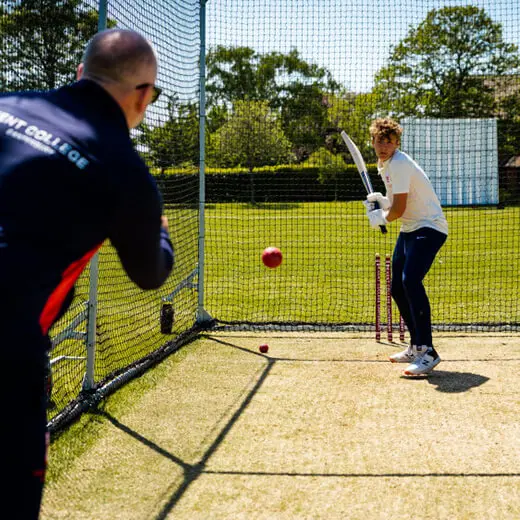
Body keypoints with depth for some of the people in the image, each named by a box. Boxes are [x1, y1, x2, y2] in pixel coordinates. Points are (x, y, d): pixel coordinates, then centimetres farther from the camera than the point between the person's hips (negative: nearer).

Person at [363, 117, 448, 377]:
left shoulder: (399, 164, -19)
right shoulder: (384, 164, 11)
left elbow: (398, 210, -21)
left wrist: (381, 218, -1)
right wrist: (381, 200, 5)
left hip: (429, 228, -10)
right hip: (409, 229, 10)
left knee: (410, 280, -28)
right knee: (397, 288, 12)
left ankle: (427, 352, -28)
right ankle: (416, 347, 25)